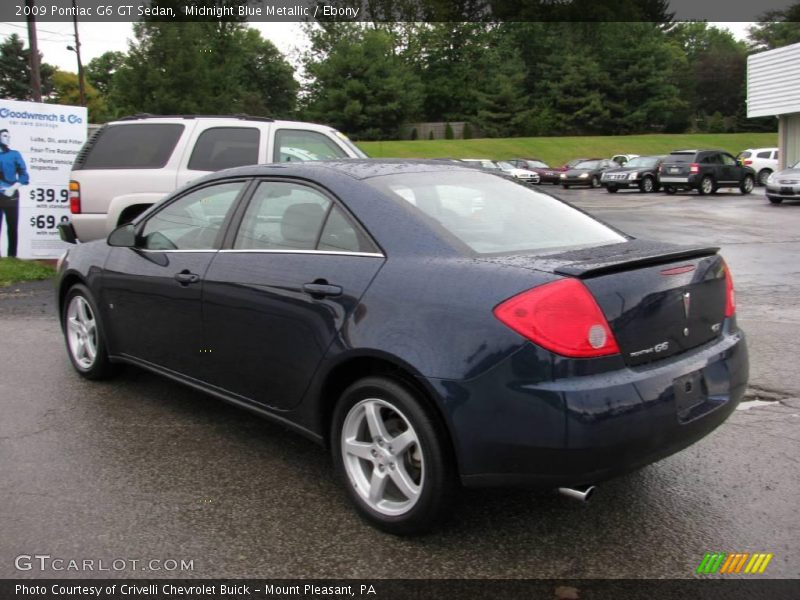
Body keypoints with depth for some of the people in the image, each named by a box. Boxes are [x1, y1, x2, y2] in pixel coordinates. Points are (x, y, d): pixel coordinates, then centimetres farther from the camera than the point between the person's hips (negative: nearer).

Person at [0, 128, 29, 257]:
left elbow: (24, 175, 3)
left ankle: (12, 256, 6)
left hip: (11, 197, 0)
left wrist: (13, 188, -11)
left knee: (13, 227, 2)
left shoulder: (14, 154, 9)